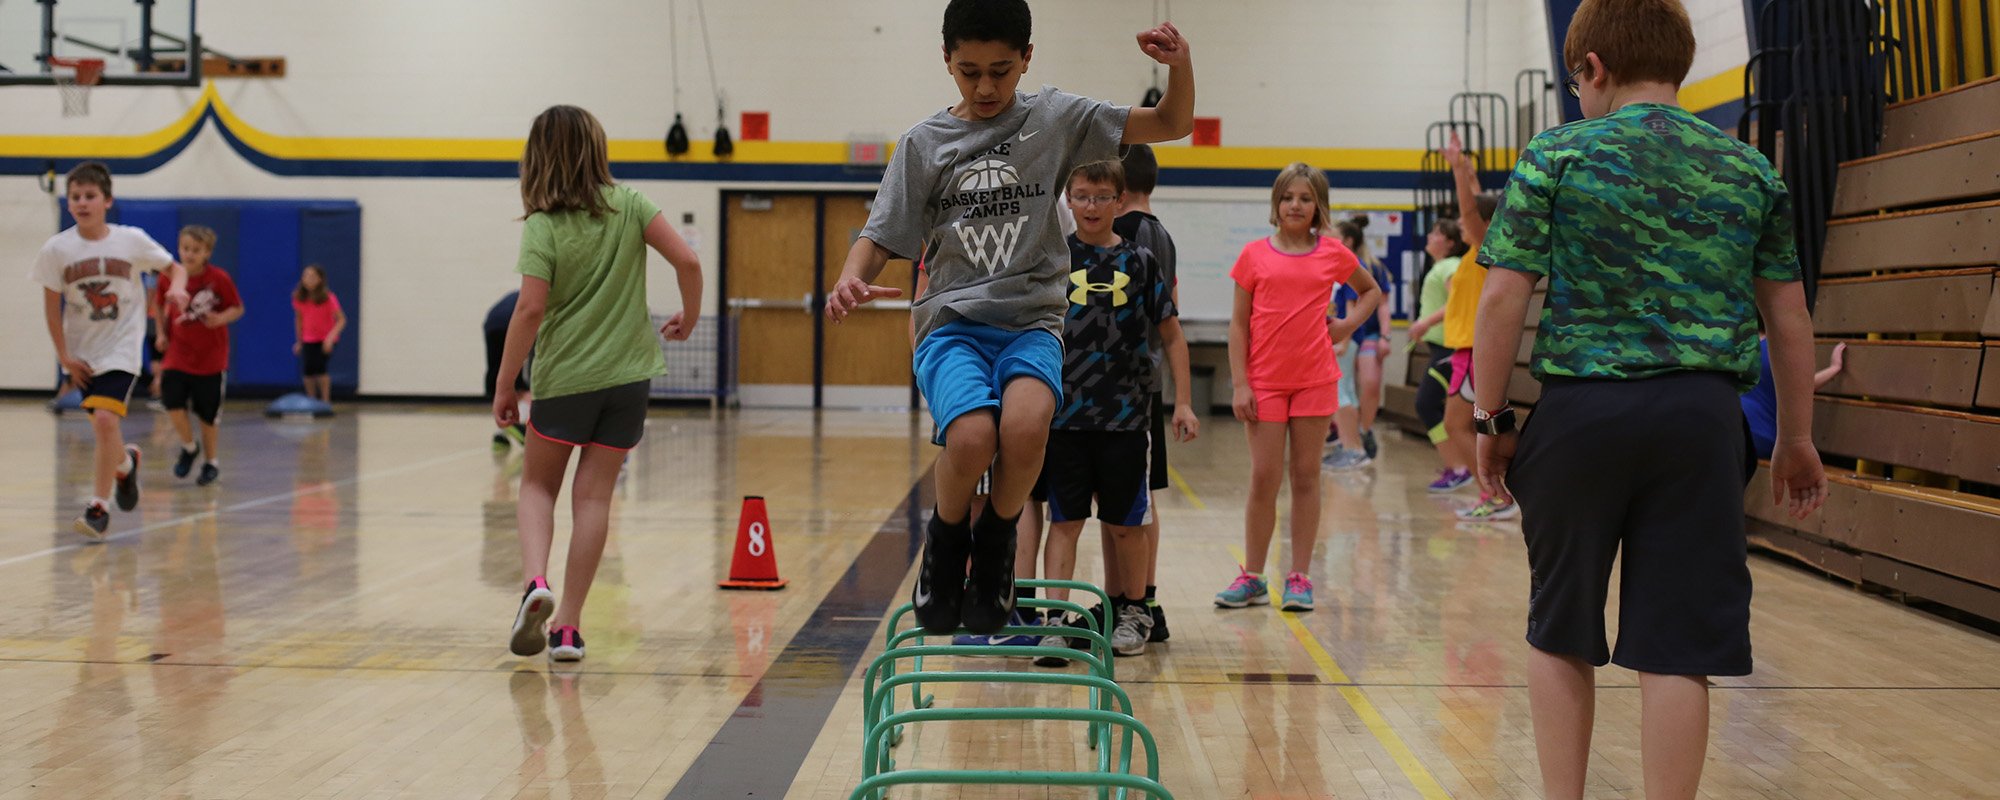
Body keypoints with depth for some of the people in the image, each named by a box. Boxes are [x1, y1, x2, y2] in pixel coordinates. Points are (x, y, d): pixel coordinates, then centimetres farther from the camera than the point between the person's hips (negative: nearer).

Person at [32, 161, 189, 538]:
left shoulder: (132, 240, -8)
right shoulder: (56, 249, -7)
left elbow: (175, 268, 5)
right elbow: (51, 306, -1)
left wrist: (177, 288, -18)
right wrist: (65, 356, -3)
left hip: (121, 348, -2)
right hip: (81, 353, 2)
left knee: (105, 420, -19)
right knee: (104, 427, 10)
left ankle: (99, 506, -7)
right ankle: (126, 462, 46)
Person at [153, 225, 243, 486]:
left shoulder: (219, 279, -12)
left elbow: (237, 308, -4)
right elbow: (160, 305, 13)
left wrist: (221, 318, -23)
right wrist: (162, 333, 4)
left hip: (210, 356, -2)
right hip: (178, 351, 2)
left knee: (206, 412, 6)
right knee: (172, 401, -16)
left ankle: (210, 461, 27)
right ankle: (189, 447, 11)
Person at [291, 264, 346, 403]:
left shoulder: (328, 298, -17)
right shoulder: (299, 298, -5)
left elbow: (341, 319, -17)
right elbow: (298, 319, 9)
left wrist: (331, 336, -30)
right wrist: (299, 341, 12)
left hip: (325, 340, -3)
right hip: (309, 340, 3)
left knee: (319, 366, -22)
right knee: (307, 369, -12)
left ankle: (326, 400, -9)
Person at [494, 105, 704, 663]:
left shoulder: (542, 228, -10)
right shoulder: (629, 205, -2)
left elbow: (530, 309, -16)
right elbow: (687, 261, -9)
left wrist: (504, 384, -8)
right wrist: (689, 318, 8)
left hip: (563, 377, -2)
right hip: (627, 375, 2)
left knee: (538, 484, 16)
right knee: (594, 494, 5)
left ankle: (536, 582, -9)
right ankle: (567, 626, 4)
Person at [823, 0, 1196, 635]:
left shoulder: (1056, 119, 7)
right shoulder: (924, 142, 6)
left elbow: (1173, 123, 9)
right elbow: (881, 237, 5)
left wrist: (1179, 63, -11)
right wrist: (851, 279, -17)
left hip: (1031, 321, 0)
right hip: (951, 322, 0)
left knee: (1025, 426, -32)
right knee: (971, 436, -31)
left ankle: (995, 542, -3)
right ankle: (947, 538, 2)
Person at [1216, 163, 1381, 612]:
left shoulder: (1333, 254, 5)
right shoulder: (1255, 255, 2)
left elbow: (1372, 292, 22)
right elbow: (1239, 324, 2)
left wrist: (1348, 324, 4)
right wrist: (1239, 384, -5)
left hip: (1316, 380, 1)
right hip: (1265, 381, -1)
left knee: (1306, 477, 5)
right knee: (1264, 478, -1)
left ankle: (1299, 577, 13)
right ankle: (1252, 577, 10)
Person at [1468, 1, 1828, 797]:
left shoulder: (1556, 156, 0)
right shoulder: (1751, 171, 9)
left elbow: (1502, 298, -5)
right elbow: (1788, 316, 12)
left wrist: (1490, 418, 4)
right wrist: (1796, 438, 20)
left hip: (1583, 409, -1)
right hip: (1704, 417, 2)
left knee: (1560, 630, 15)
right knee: (1677, 644, 4)